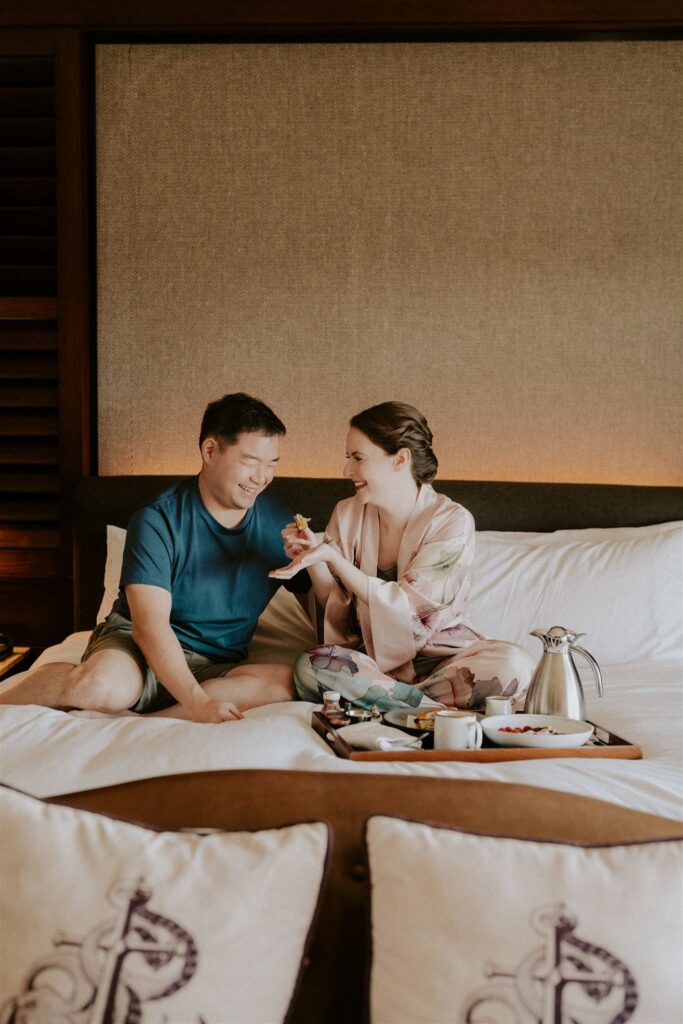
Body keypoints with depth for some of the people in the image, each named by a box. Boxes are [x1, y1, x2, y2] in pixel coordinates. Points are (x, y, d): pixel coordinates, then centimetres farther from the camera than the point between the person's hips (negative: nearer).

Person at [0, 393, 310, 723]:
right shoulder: (158, 521, -12)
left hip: (216, 667, 4)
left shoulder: (279, 523, 2)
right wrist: (197, 701, -32)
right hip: (138, 646, -4)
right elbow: (149, 622, -21)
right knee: (104, 685, -39)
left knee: (290, 680, -29)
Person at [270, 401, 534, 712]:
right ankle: (447, 710, -23)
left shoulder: (452, 520, -10)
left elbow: (406, 607, -17)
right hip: (372, 658, 2)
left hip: (442, 656, -2)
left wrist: (332, 557, -23)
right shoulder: (347, 514, 3)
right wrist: (313, 561, -14)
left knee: (514, 663, -31)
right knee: (309, 667, -30)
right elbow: (338, 609, 4)